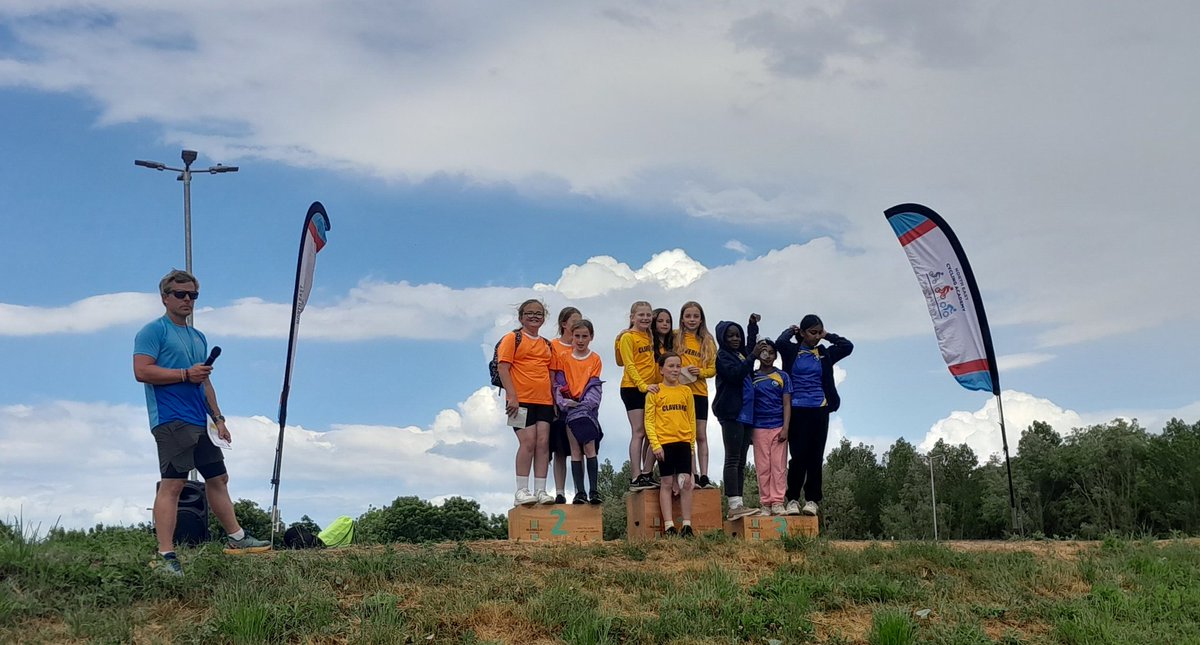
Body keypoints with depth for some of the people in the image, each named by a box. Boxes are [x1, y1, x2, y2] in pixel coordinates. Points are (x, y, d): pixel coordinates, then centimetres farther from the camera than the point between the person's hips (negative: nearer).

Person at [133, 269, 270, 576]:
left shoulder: (198, 337, 22)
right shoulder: (154, 331, -3)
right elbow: (141, 371, -15)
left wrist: (218, 418, 19)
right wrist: (186, 374, -16)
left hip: (198, 422, 9)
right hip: (171, 421, -9)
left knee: (218, 478, 13)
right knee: (172, 484, -13)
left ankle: (237, 539, 24)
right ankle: (166, 556, -14)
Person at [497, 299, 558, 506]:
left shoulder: (547, 345, 19)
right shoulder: (513, 339, 2)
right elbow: (503, 369, -6)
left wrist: (556, 400, 12)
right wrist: (512, 396, -15)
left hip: (544, 401, 5)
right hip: (521, 401, -5)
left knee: (543, 442, -2)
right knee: (528, 441, -13)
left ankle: (540, 491, 1)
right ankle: (521, 491, -8)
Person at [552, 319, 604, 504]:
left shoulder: (595, 359, 8)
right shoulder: (564, 358, 10)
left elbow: (595, 386, 0)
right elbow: (558, 384, 3)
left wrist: (585, 403, -14)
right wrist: (563, 401, -12)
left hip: (588, 407, -1)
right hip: (569, 407, 1)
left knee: (589, 448, -11)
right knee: (575, 450, -1)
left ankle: (594, 490, -11)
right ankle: (579, 492, -3)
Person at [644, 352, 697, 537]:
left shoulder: (686, 391, 10)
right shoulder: (655, 393, 1)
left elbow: (692, 419, 14)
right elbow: (649, 421, -2)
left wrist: (692, 443, 8)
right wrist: (655, 444, -11)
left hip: (683, 442, 2)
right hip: (664, 442, -2)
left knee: (686, 481, -2)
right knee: (667, 483, 2)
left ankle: (687, 525, 5)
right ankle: (668, 526, 4)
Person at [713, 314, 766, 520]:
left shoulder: (742, 354, 20)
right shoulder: (722, 356, -3)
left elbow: (750, 345, 43)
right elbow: (735, 373, -20)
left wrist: (753, 325, 36)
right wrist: (752, 356, -22)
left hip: (745, 413, 8)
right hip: (731, 413, -8)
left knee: (741, 462, 6)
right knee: (732, 459, -10)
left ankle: (738, 504, 7)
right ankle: (734, 506, -13)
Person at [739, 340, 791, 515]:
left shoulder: (782, 376, 8)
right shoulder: (751, 377, 10)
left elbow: (787, 404, 3)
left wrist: (785, 428, -7)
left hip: (778, 427, -1)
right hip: (759, 427, 1)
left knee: (779, 465, -4)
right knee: (763, 467, 0)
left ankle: (778, 502, -3)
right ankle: (765, 504, 3)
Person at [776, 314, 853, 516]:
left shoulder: (824, 354, 11)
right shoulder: (792, 351, 2)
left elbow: (848, 346, 0)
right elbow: (780, 343, -19)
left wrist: (828, 336, 8)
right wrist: (791, 331, 0)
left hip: (819, 411, 3)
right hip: (797, 411, -3)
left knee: (816, 456, 3)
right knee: (798, 456, -6)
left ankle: (812, 499, 11)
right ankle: (793, 499, 4)